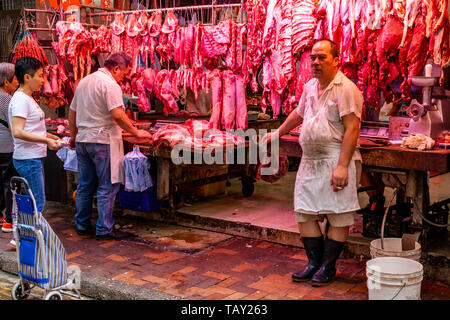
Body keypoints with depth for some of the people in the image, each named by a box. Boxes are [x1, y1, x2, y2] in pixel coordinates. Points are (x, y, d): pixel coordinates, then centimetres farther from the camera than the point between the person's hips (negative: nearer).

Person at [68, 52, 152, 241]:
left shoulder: (84, 82, 15)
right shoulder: (110, 84, -12)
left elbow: (72, 112, 20)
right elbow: (118, 115, -22)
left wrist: (73, 136, 29)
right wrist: (136, 133, -13)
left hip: (82, 140, 8)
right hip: (103, 140, -8)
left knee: (84, 185, 15)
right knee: (107, 186, -1)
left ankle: (82, 225, 23)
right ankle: (104, 229, 2)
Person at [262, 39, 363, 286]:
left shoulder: (346, 89, -11)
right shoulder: (310, 87, 13)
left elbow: (352, 129, -18)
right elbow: (298, 114, 31)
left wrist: (342, 166, -23)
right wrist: (277, 133, 39)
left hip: (336, 160, -8)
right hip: (309, 160, 8)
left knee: (338, 216, -1)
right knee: (304, 213, 8)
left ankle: (328, 266, 12)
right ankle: (314, 262, 21)